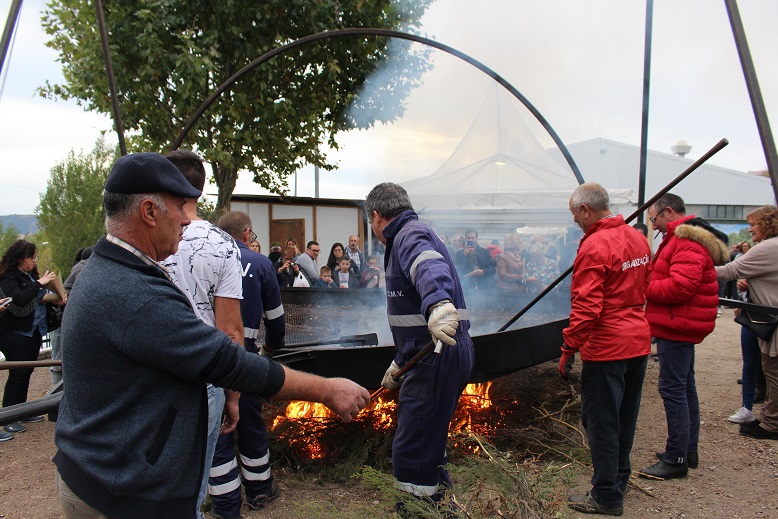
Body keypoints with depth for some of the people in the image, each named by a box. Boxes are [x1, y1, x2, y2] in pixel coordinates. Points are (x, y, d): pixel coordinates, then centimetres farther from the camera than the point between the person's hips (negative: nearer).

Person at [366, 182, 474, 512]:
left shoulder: (410, 235, -9)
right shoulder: (408, 236, 24)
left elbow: (430, 266, -36)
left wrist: (438, 303, -56)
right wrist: (400, 362, 33)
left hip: (438, 357, -11)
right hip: (436, 355, 11)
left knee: (411, 453, -3)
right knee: (428, 440, 24)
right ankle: (436, 490, 41)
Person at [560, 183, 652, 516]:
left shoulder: (594, 246, -19)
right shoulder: (637, 238, 8)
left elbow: (586, 308, -23)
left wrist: (568, 350, -16)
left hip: (606, 347, -9)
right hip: (639, 342, 9)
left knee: (601, 422, 3)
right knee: (625, 416, 20)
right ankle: (619, 479, 36)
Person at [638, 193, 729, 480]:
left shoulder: (688, 242, -17)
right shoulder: (680, 238, 18)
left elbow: (680, 286, -28)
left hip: (677, 326, -11)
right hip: (681, 326, 11)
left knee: (672, 388, -7)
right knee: (685, 386, 18)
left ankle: (676, 459, 0)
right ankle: (688, 450, 31)